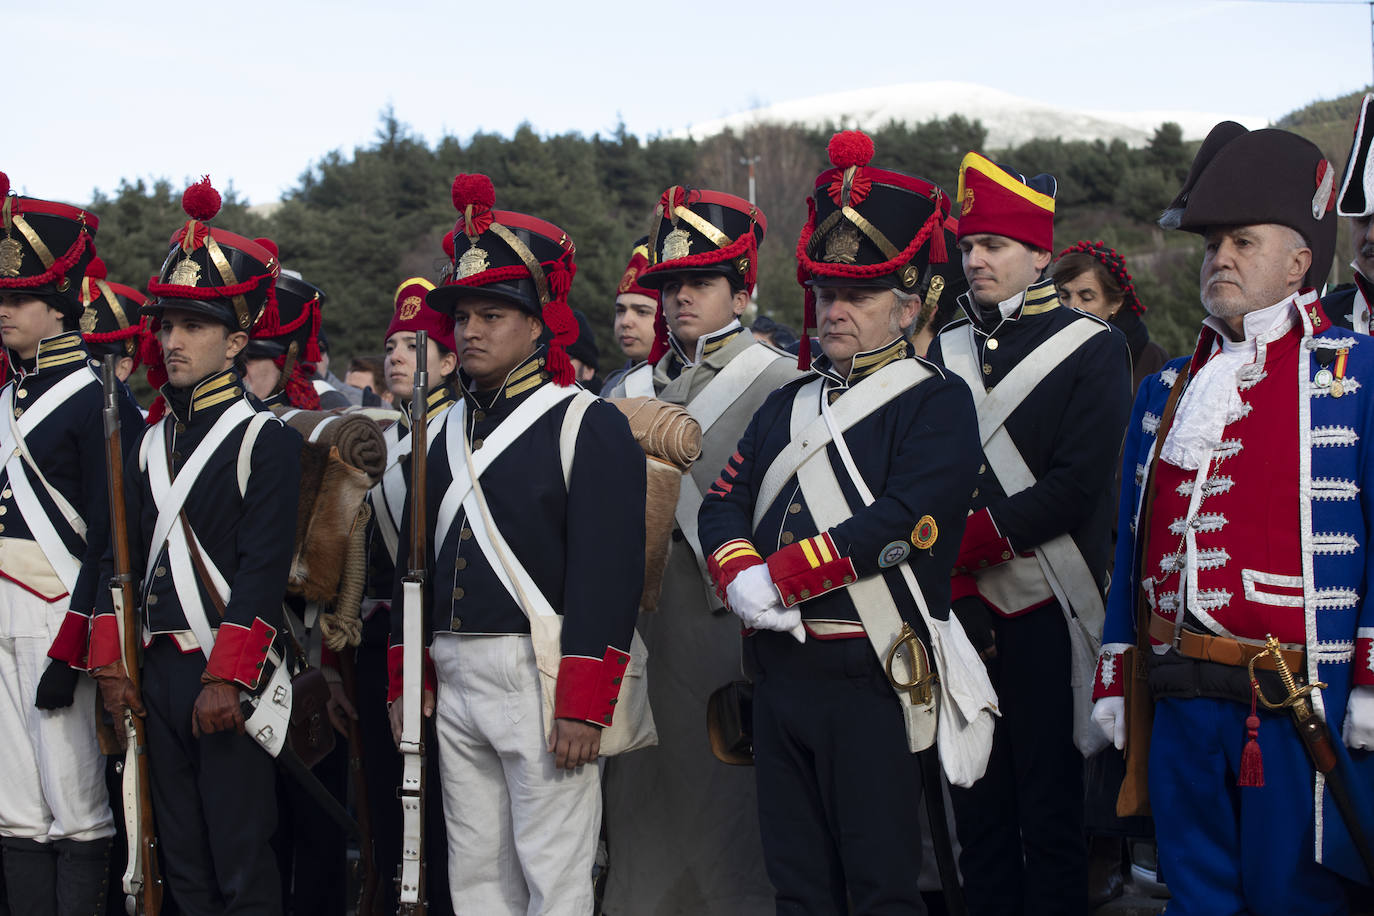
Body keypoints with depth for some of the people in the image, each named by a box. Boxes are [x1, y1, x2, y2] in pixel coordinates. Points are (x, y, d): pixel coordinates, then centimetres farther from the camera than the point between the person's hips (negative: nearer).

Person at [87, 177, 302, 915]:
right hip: (160, 673, 6)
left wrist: (226, 680, -18)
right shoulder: (150, 445, 14)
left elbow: (263, 571, -13)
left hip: (230, 679, -6)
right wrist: (112, 668, 6)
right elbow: (121, 559, 13)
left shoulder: (266, 441, -6)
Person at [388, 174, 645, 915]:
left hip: (540, 676, -7)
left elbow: (608, 575, -14)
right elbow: (414, 560, 19)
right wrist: (406, 679, 13)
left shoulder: (590, 426, -7)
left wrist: (583, 706, -18)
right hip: (454, 679, 7)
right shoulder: (448, 429, 15)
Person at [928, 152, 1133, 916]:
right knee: (978, 802, 9)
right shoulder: (943, 352, 13)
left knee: (1050, 804, 0)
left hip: (1045, 610, -4)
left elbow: (1078, 485, -11)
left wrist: (971, 539, -15)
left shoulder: (1093, 349, -1)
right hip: (963, 611, 4)